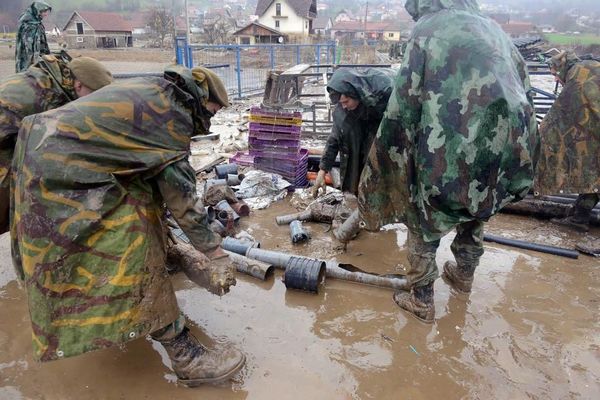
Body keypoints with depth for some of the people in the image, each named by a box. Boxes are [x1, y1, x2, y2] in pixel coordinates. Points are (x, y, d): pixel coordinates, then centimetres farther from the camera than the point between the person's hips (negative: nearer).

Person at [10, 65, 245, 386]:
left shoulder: (151, 92, 13)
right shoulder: (171, 113, -15)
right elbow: (180, 190, -13)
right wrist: (214, 249, -4)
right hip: (66, 173, -11)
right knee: (137, 250, -11)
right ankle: (185, 356, -7)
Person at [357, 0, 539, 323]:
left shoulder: (428, 29, 1)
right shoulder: (493, 29, 19)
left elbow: (404, 103, -7)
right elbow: (523, 87, 20)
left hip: (454, 150, -6)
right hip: (510, 147, 7)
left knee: (425, 223, 14)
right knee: (475, 210, 30)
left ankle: (421, 302, 25)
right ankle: (464, 275, 49)